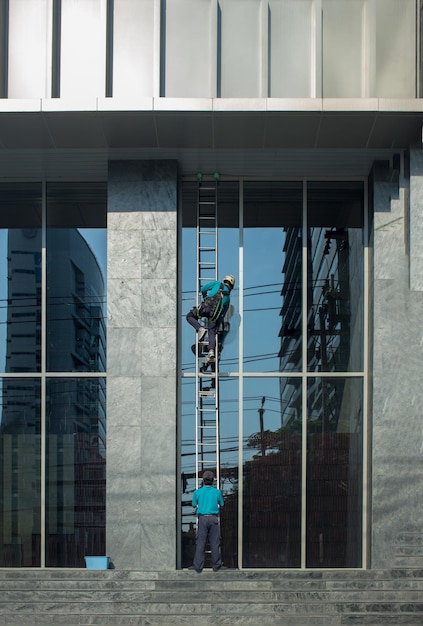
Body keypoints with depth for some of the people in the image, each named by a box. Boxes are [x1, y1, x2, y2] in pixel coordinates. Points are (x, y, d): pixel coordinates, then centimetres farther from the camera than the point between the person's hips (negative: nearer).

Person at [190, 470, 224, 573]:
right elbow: (221, 505, 15)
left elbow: (194, 505, 14)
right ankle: (216, 565, 10)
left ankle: (198, 566, -1)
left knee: (200, 543, 1)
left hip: (202, 518, -1)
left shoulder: (198, 492, 0)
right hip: (213, 518, 1)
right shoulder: (217, 492, 2)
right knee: (215, 542, 6)